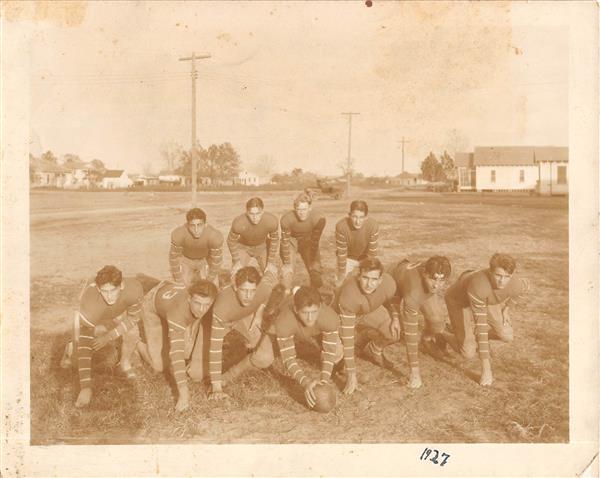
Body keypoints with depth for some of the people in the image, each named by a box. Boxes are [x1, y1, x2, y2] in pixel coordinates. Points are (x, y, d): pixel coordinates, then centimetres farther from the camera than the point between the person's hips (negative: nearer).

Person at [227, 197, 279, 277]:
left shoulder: (272, 221, -33)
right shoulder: (238, 223, -37)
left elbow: (274, 240, -12)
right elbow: (231, 241, -16)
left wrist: (271, 262, -6)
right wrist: (237, 262, -11)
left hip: (262, 246, 2)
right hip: (243, 247, -2)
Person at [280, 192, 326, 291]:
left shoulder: (319, 218, -30)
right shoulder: (286, 219, -32)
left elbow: (315, 241, -20)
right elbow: (285, 242, -22)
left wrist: (313, 262, -14)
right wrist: (287, 264, -18)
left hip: (308, 241, 1)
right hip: (291, 241, -1)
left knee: (315, 271, -2)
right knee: (287, 271, -15)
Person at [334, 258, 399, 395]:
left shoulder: (389, 284, -31)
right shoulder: (349, 295, -42)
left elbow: (389, 301, 0)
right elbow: (347, 338, -37)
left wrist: (395, 317, -19)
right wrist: (351, 375, -35)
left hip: (372, 310, 4)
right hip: (344, 313, -4)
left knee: (395, 332, -17)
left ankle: (373, 350, 16)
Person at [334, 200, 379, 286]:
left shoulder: (373, 225, -34)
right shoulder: (341, 226, -35)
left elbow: (372, 253, -23)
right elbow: (341, 254, -26)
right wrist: (341, 279, -19)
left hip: (365, 257, 1)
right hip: (348, 257, -1)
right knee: (340, 286, -6)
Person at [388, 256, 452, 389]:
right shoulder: (413, 294, -48)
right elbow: (410, 333, -42)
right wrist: (414, 372, -38)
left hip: (425, 290, 4)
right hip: (395, 285, -4)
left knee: (437, 321, -13)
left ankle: (428, 338, 22)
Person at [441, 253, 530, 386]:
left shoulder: (516, 285, -31)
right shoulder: (478, 285, -46)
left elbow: (526, 285, -1)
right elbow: (480, 324, -41)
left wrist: (506, 308, -2)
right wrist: (486, 367, -39)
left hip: (486, 299, 5)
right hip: (459, 300, -5)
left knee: (507, 336, -7)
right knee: (468, 352, -12)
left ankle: (472, 334, 20)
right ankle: (441, 334, 18)